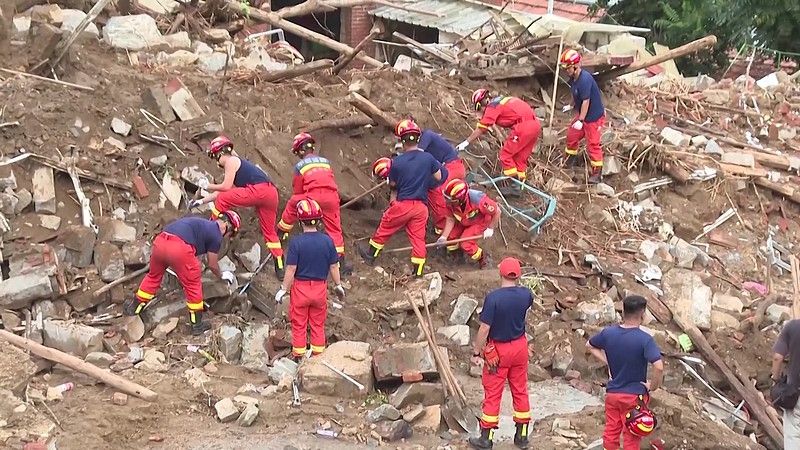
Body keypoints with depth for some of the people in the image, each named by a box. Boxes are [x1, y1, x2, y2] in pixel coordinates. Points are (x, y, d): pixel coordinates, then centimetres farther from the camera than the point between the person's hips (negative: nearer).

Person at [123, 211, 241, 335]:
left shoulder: (202, 223, 31)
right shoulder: (216, 235, 9)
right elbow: (212, 265, 17)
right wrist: (222, 275, 37)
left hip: (160, 241, 7)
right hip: (179, 247, -7)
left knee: (153, 275, 29)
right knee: (193, 284, 12)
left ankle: (134, 307, 43)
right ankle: (197, 324, 21)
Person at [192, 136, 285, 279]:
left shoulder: (231, 161, 4)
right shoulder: (237, 162, 32)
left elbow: (226, 187, -4)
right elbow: (225, 190, 34)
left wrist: (208, 186, 12)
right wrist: (201, 201, 35)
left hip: (258, 190, -9)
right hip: (271, 193, 9)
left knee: (222, 199, -1)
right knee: (270, 231, 14)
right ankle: (280, 268, 13)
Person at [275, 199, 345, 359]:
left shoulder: (296, 242, -17)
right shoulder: (327, 241, -8)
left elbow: (291, 270, -15)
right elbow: (334, 267, -1)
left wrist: (283, 289, -5)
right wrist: (338, 285, 13)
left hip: (300, 288, -2)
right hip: (320, 288, 2)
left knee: (299, 325, 12)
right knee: (318, 324, 17)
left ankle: (298, 355, 20)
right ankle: (318, 355, 24)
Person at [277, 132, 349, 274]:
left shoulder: (300, 166, 11)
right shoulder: (325, 161, 21)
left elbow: (297, 191, 15)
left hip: (313, 197, -3)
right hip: (331, 197, 3)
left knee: (292, 204, 24)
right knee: (334, 229, 12)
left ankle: (281, 231, 34)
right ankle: (340, 261, 8)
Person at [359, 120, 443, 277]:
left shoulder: (397, 162, -8)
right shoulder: (428, 158, -3)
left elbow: (392, 184, 6)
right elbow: (438, 177, 9)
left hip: (403, 204, -2)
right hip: (422, 205, 2)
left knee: (385, 227, 19)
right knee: (418, 237, 6)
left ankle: (371, 254, 35)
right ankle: (418, 272, 6)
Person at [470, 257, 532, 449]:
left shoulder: (493, 297, -23)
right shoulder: (525, 294, -9)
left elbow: (484, 329, -21)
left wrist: (476, 352, -11)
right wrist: (517, 284, 35)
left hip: (498, 350, -4)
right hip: (520, 347, 4)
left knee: (492, 394, 6)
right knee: (520, 391, 15)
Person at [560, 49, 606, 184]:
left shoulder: (585, 79, -31)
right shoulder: (573, 78, -2)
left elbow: (586, 101, -30)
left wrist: (580, 121, -29)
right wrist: (571, 106, 32)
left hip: (594, 117, -10)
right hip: (582, 114, 10)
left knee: (593, 144, -3)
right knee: (572, 135, 22)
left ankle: (597, 173, 8)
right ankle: (570, 159, 45)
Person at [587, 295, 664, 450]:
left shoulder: (608, 332, -6)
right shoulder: (645, 339, -21)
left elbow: (590, 345, 12)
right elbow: (659, 367, -31)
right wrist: (653, 386, -14)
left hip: (612, 393, 4)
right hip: (634, 396, -4)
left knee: (611, 433, 16)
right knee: (631, 437, 9)